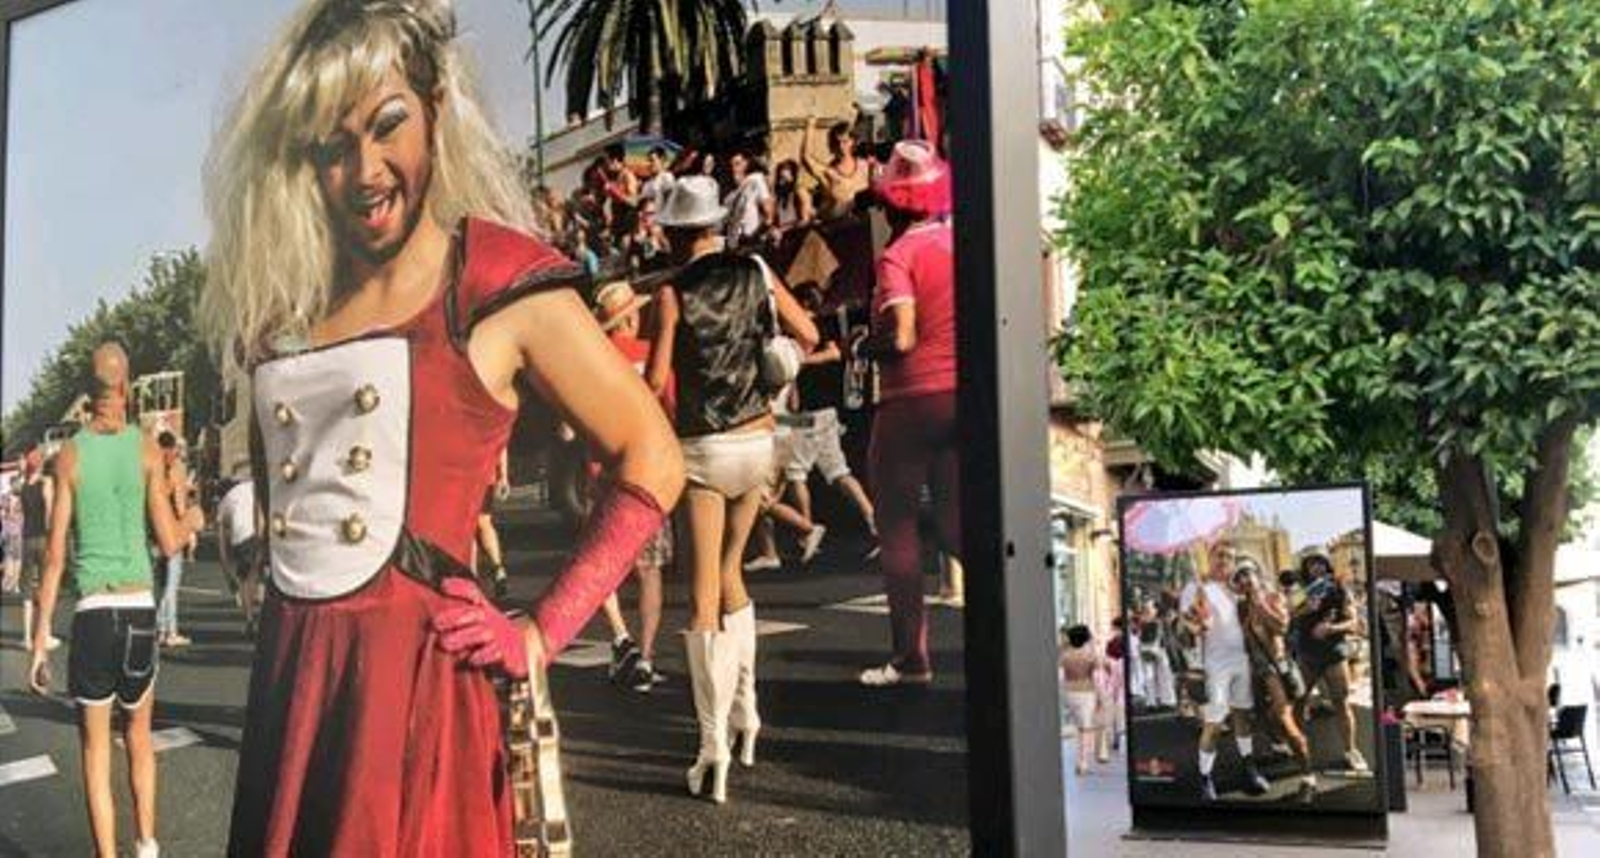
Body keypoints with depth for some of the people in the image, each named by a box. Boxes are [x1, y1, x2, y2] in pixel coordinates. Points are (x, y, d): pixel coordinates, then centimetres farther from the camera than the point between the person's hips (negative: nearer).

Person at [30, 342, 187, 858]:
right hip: (141, 606, 1)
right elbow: (170, 544, 0)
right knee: (139, 735, 20)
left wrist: (41, 638, 2)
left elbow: (56, 554, -1)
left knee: (96, 748, 6)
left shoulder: (70, 456, 0)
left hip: (92, 611, -1)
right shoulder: (148, 451, 0)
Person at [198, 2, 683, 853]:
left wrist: (541, 635, -7)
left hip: (414, 677, -5)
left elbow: (650, 464, -5)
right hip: (287, 676, 6)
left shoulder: (498, 283, -5)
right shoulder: (283, 303, 11)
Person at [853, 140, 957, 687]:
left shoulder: (899, 255, -12)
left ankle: (911, 656, 9)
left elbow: (900, 338, -21)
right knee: (955, 524, 14)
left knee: (897, 525, 6)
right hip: (968, 395, 6)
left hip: (914, 399, -6)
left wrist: (863, 345, -2)